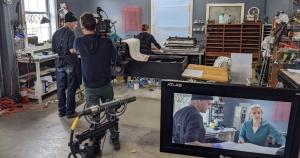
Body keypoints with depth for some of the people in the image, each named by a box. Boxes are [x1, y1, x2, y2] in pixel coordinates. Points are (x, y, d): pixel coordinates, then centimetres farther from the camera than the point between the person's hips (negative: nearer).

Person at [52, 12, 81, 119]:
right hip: (70, 63, -7)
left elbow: (54, 50, 12)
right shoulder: (70, 33, -12)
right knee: (71, 88, 1)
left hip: (60, 63, 7)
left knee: (61, 88, 11)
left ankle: (61, 111, 20)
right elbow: (72, 50, -21)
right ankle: (70, 112, 6)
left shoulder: (56, 33, 9)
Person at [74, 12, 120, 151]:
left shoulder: (79, 42, -9)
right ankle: (115, 140, 30)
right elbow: (115, 60, 1)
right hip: (106, 85, 1)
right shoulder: (106, 42, -11)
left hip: (90, 87, -1)